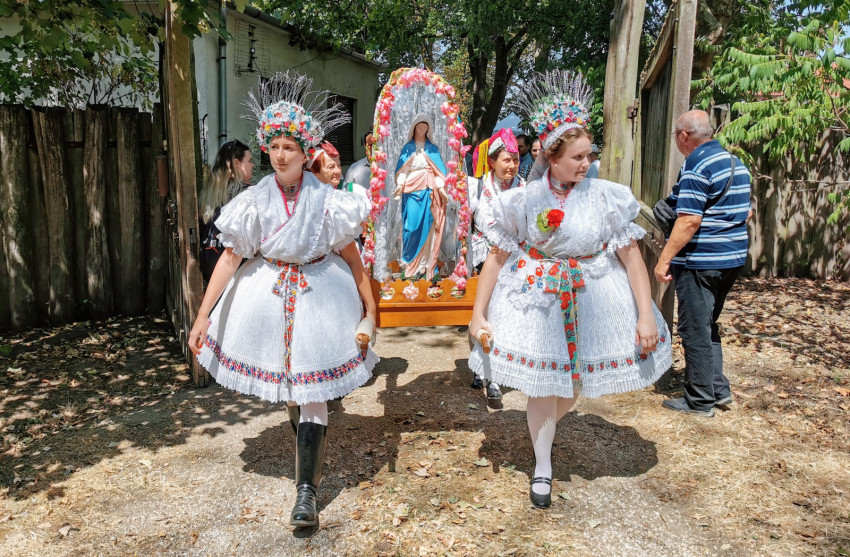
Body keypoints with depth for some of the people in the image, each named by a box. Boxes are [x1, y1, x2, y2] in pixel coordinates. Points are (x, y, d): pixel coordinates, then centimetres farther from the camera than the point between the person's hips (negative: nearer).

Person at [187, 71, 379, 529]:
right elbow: (230, 258, -7)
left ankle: (307, 489, 4)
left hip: (319, 297, -2)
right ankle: (310, 450, 44)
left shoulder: (326, 201, -11)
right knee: (286, 391, 17)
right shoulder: (255, 201, -8)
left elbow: (351, 256, -4)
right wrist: (203, 314, -11)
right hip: (268, 297, 3)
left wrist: (369, 310, -4)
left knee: (311, 393, -4)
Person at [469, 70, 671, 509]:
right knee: (543, 385, 7)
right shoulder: (523, 201, -9)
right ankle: (542, 466, 29)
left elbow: (632, 257, -8)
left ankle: (543, 427, 48)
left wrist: (646, 315, -13)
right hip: (536, 299, -1)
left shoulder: (607, 196, -9)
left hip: (593, 299, 2)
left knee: (575, 382, 14)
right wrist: (478, 314, -7)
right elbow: (496, 259, -5)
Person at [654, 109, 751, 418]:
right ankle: (719, 389, 26)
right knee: (708, 325, 21)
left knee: (696, 330, 1)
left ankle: (700, 401, 10)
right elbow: (745, 213, 17)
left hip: (700, 262, -9)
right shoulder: (735, 162, 12)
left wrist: (664, 260, -21)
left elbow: (690, 220, -24)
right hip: (733, 259, 9)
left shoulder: (697, 166, -17)